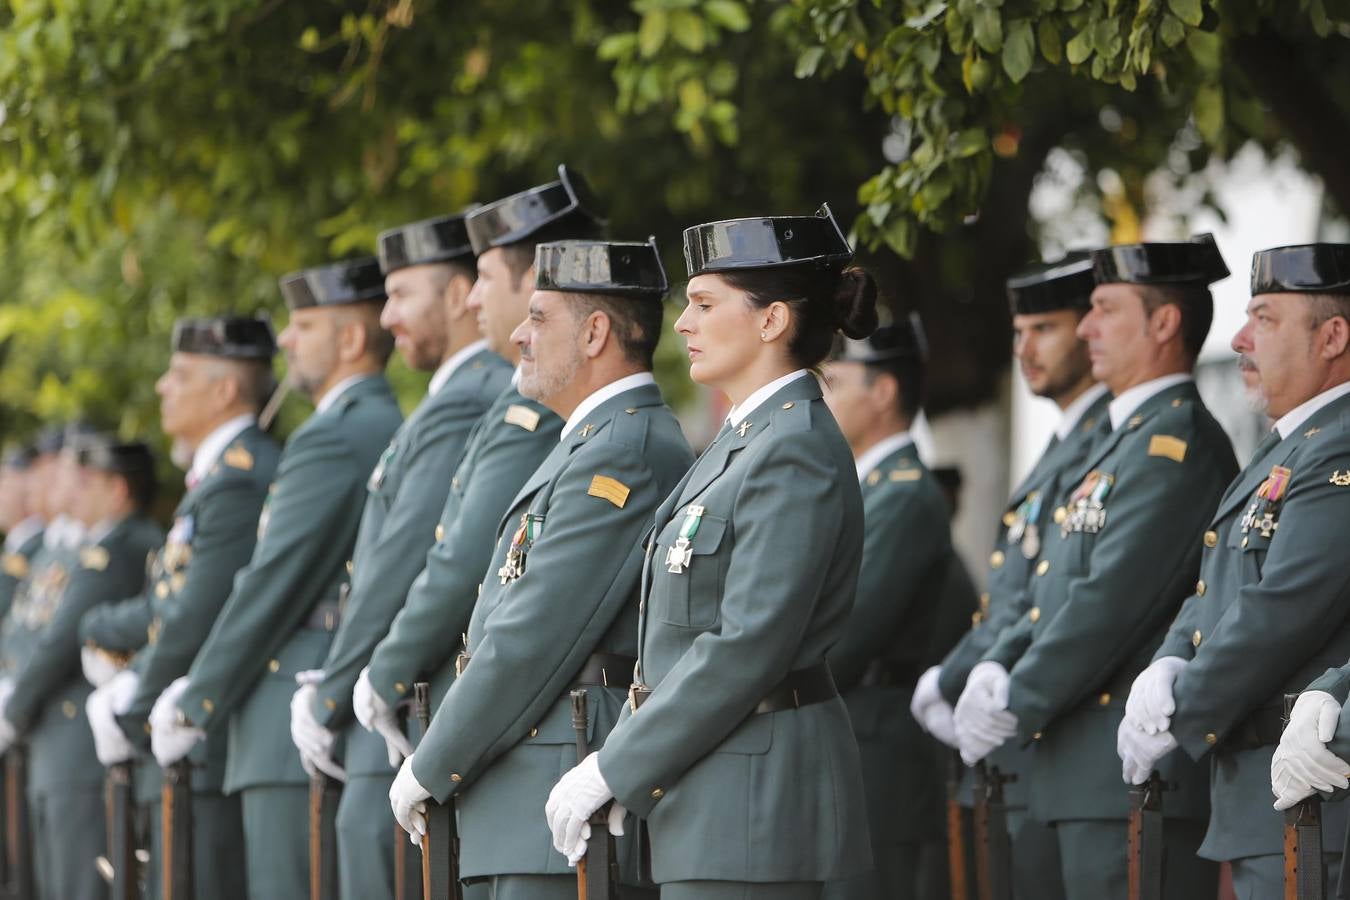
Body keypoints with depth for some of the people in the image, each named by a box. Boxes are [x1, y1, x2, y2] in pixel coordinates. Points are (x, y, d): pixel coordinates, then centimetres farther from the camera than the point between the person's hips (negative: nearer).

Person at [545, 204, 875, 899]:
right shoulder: (743, 440, 16)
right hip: (714, 791, 10)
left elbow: (747, 648, -21)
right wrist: (623, 764, 7)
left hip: (756, 793, -10)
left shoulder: (795, 453, -15)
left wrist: (614, 770, -17)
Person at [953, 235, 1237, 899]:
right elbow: (1060, 590, 20)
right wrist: (997, 667, 3)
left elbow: (1111, 601, -19)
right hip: (1099, 776, 10)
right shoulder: (1126, 439, 20)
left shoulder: (1175, 444, -13)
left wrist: (1015, 707, -13)